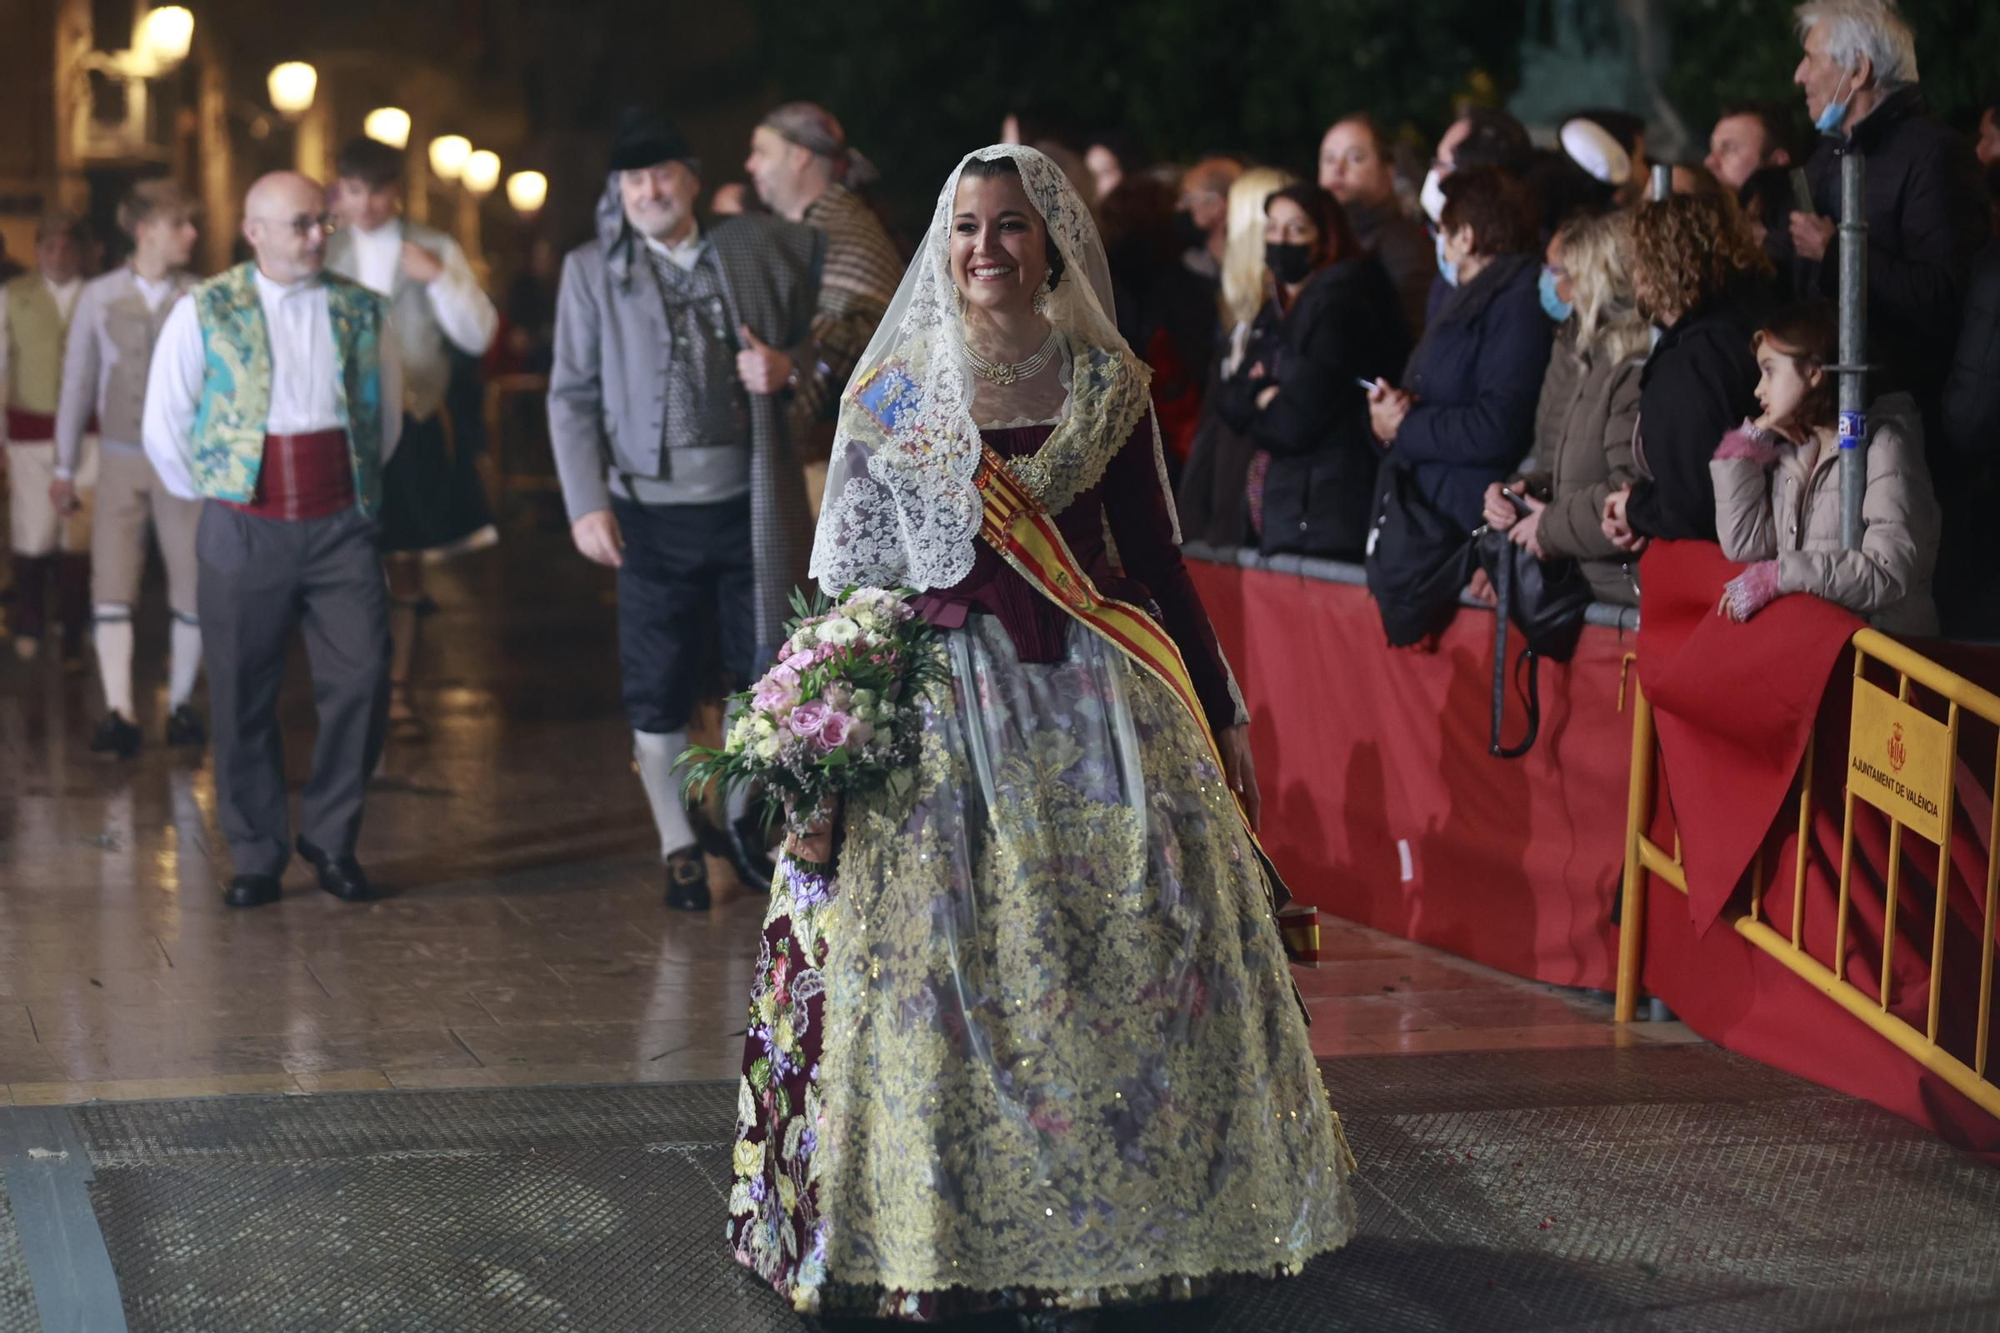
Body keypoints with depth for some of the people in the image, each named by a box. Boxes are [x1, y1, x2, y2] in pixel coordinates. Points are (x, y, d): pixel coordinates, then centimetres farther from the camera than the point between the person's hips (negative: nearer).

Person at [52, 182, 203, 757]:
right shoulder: (99, 298, 1)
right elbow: (77, 382, 8)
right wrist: (65, 468, 10)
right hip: (121, 458, 0)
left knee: (193, 588, 3)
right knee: (111, 585, -8)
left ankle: (180, 705, 18)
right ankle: (119, 713, -9)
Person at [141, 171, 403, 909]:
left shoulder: (363, 312, 6)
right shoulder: (205, 312, -1)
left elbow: (387, 417, 17)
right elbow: (164, 426, 4)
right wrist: (211, 498, 8)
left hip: (343, 528, 2)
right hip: (244, 532, -1)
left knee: (361, 680, -6)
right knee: (244, 700, 3)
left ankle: (331, 838, 11)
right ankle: (256, 857, 15)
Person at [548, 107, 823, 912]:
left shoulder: (761, 254, 3)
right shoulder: (592, 271, 2)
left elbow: (821, 344, 14)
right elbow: (572, 397, 1)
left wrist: (788, 367, -9)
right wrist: (587, 505, -8)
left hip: (748, 501, 1)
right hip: (652, 508, -1)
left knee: (762, 670, 7)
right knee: (658, 688, 4)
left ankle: (738, 820, 29)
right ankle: (678, 847, 18)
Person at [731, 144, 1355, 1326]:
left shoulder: (1108, 383, 6)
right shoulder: (897, 390, 2)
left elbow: (1155, 553, 11)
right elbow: (850, 570, 1)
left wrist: (1221, 711, 11)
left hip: (1102, 700, 2)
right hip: (947, 705, -2)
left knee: (1130, 962, 1)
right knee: (946, 968, -3)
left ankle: (1131, 1213, 16)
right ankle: (948, 1232, 10)